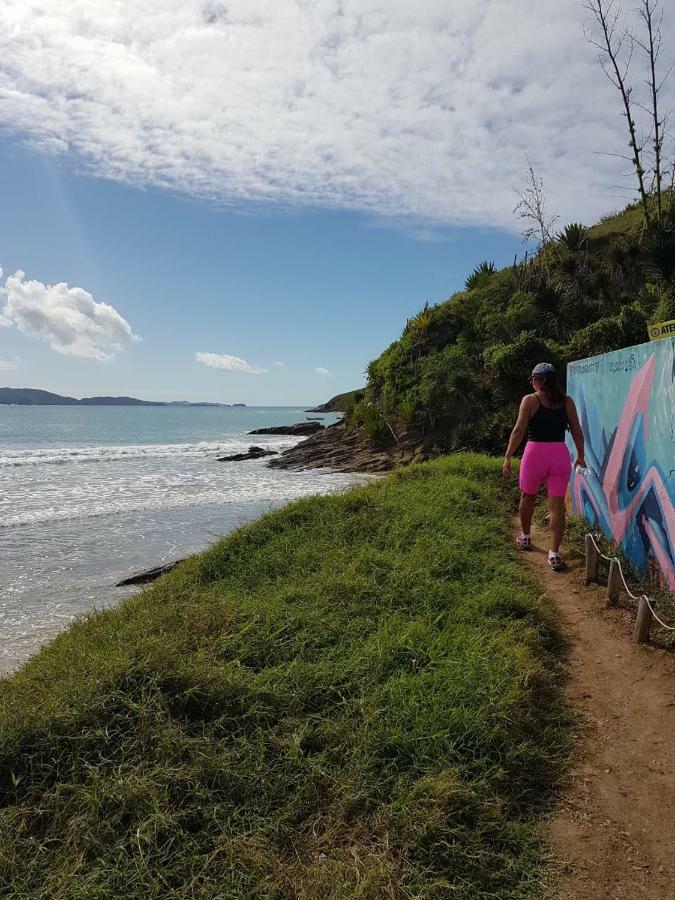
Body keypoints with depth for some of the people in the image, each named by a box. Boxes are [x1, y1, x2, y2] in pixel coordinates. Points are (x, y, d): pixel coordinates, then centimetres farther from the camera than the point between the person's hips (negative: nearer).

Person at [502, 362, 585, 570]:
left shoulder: (530, 400, -3)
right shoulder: (566, 401, 7)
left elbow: (519, 430, -10)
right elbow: (577, 431, 10)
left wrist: (507, 457, -7)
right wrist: (580, 455, 22)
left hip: (535, 452, -2)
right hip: (560, 454, 2)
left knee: (527, 497, 21)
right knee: (557, 506, 4)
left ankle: (525, 537, 38)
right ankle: (554, 554, 2)